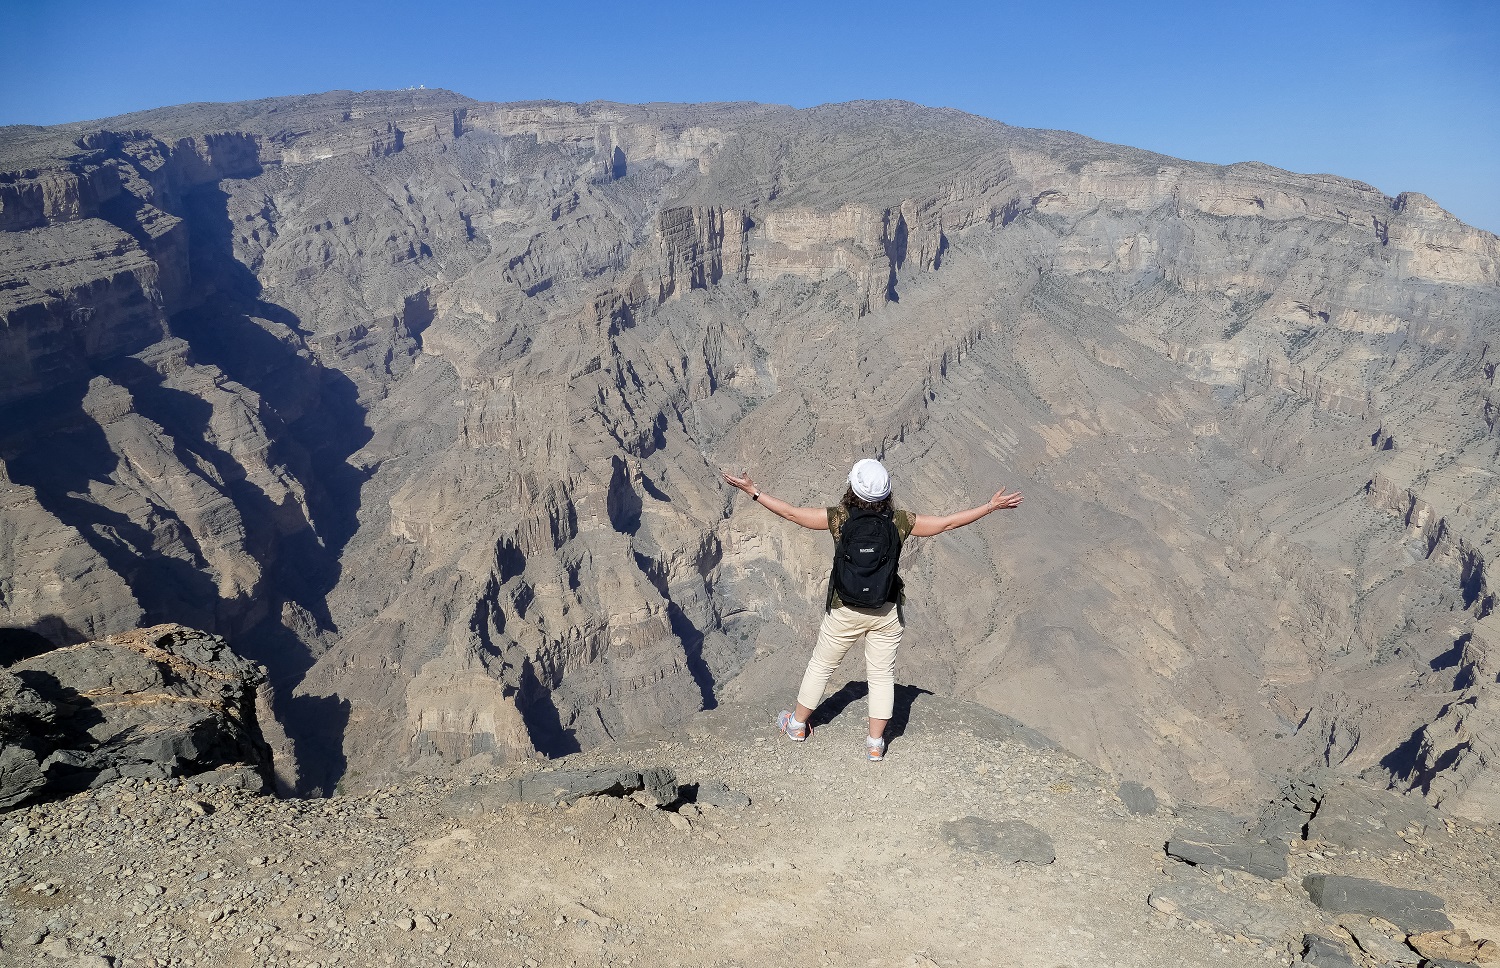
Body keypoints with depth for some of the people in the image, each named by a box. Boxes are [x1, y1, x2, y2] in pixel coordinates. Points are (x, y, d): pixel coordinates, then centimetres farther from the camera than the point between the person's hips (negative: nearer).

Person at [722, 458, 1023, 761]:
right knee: (882, 675, 14)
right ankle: (875, 744, 20)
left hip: (844, 611, 0)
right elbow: (946, 523, -5)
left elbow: (791, 513, -9)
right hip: (886, 612, 1)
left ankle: (797, 724, 34)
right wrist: (991, 506, 4)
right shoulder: (899, 521, -12)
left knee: (821, 665, 18)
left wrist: (753, 491, 1)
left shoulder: (839, 518, -15)